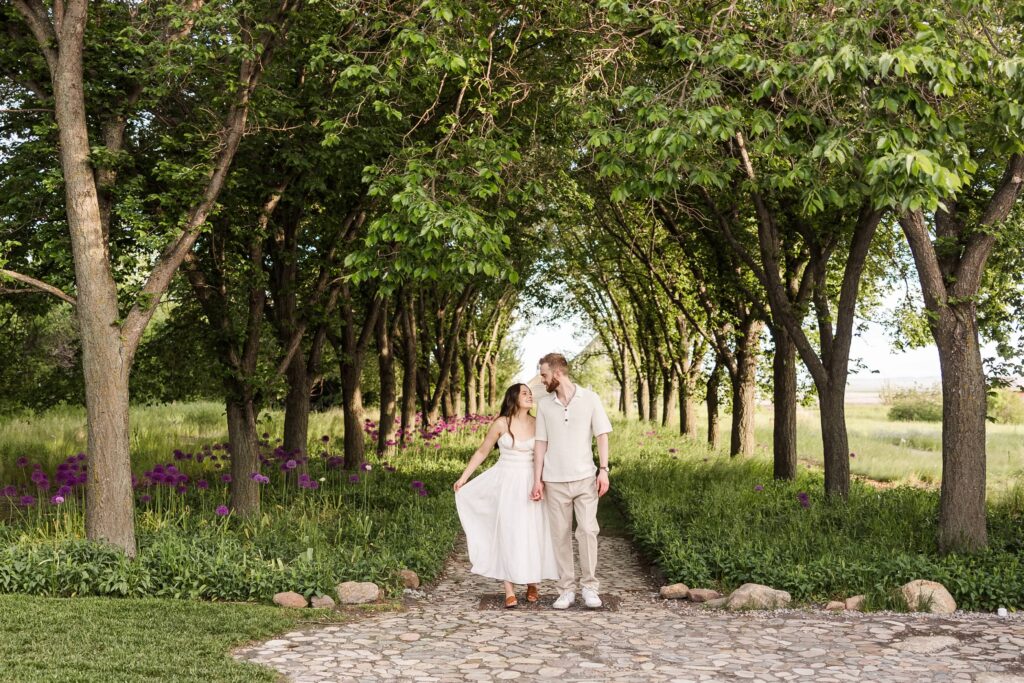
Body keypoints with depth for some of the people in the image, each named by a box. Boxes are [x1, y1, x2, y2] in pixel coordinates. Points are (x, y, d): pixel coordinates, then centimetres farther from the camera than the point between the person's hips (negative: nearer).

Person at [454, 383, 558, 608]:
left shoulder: (537, 424, 2)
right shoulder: (501, 423, -4)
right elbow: (482, 452, 5)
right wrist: (463, 478, 5)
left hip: (530, 484, 2)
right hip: (506, 484, -2)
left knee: (532, 534, 3)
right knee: (507, 534, -1)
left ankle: (532, 584, 20)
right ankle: (510, 591, 2)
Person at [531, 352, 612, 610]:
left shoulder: (590, 399, -1)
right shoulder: (544, 404, 6)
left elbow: (602, 436, 1)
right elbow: (541, 442, 7)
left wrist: (604, 470, -8)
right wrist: (537, 479, 2)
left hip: (585, 478, -2)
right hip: (554, 481, 2)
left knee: (587, 530, -9)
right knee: (560, 535, 3)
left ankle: (590, 587, 3)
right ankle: (567, 589, 11)